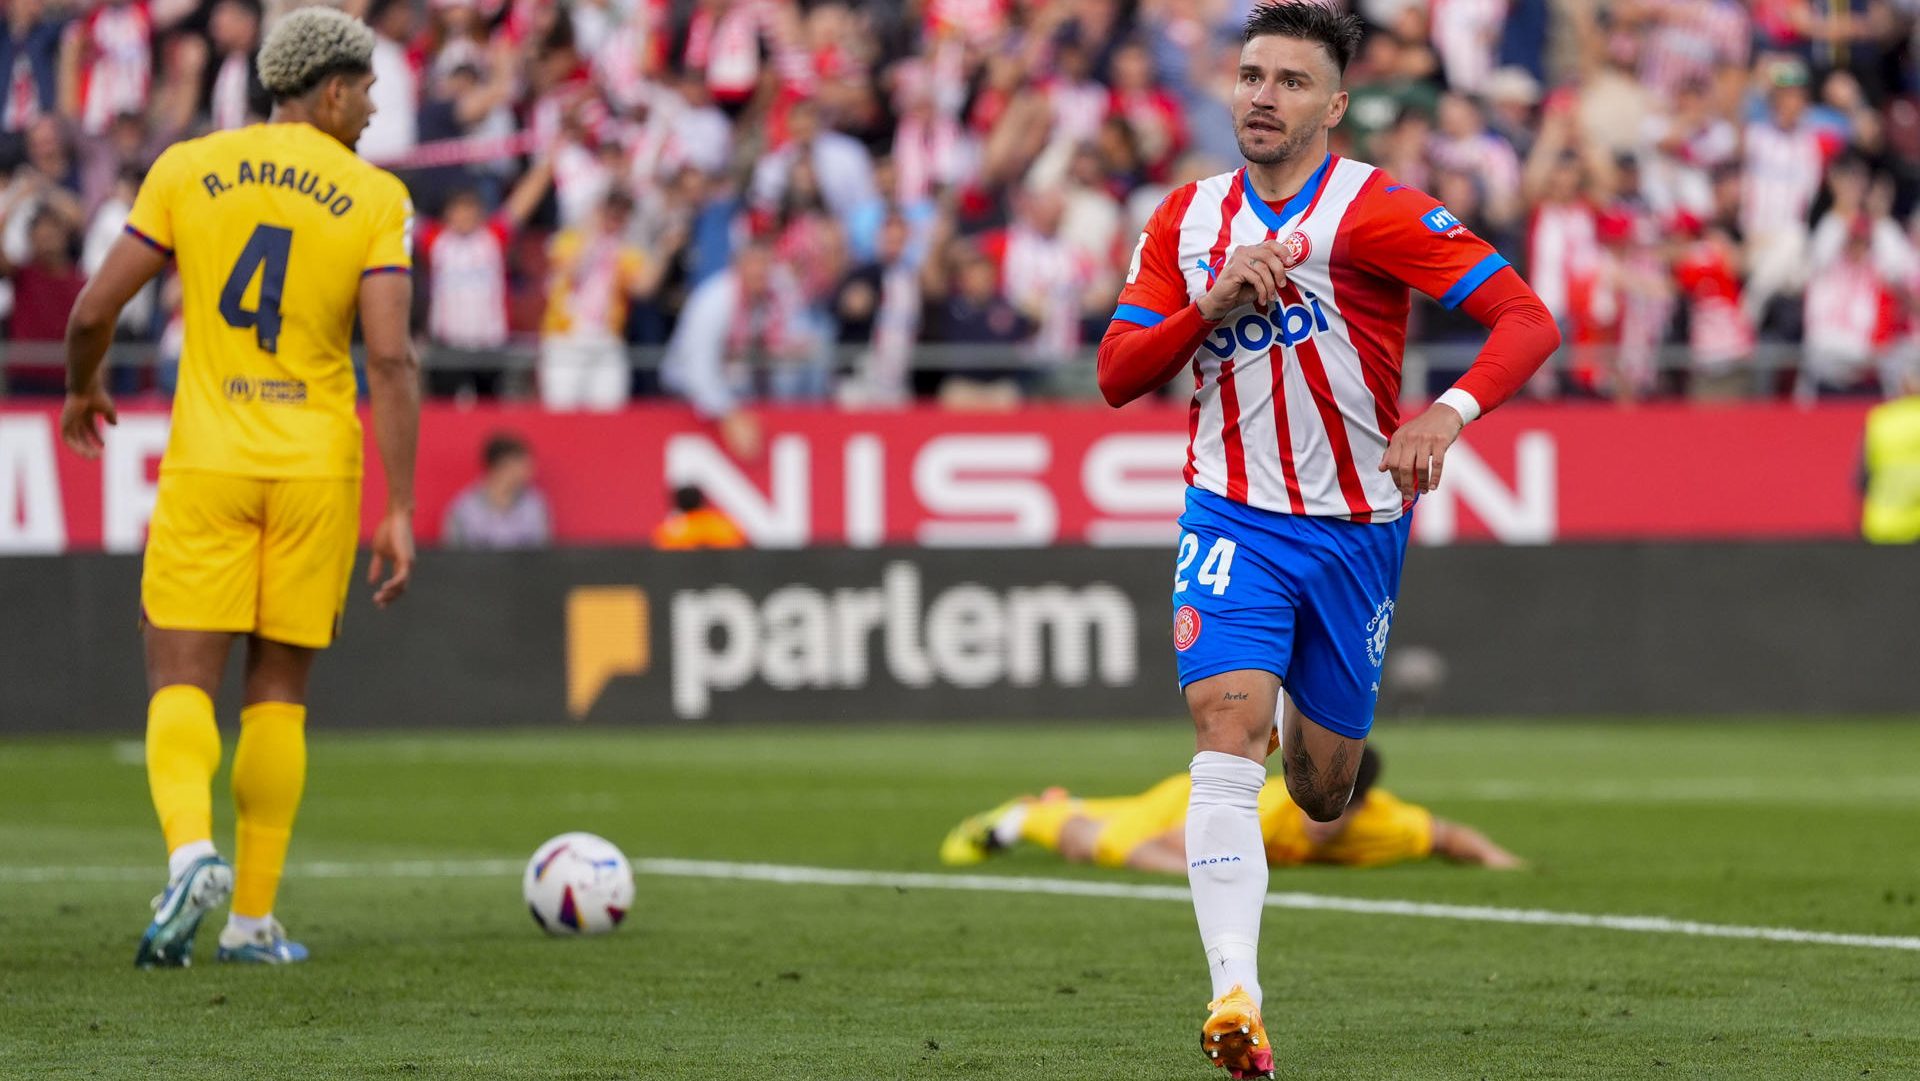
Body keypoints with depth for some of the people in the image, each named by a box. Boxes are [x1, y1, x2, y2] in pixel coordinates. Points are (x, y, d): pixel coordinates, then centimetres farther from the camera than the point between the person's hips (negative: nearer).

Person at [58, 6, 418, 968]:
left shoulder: (188, 169, 1)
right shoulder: (374, 200, -3)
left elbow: (94, 308, 0)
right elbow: (391, 359, -11)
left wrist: (81, 389, 23)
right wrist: (399, 512, -10)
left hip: (206, 465, 0)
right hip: (317, 470, 0)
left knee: (181, 683, 0)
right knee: (279, 689, 12)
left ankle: (191, 850, -28)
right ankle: (254, 918, 12)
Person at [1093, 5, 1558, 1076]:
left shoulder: (1375, 209, -11)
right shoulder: (1189, 220, 3)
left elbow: (1529, 320, -17)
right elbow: (1117, 373, 0)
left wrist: (1449, 414, -35)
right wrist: (1213, 306, -16)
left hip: (1356, 532, -1)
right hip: (1234, 520, 1)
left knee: (1322, 792, 11)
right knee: (1229, 734, -22)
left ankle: (1307, 726, 50)